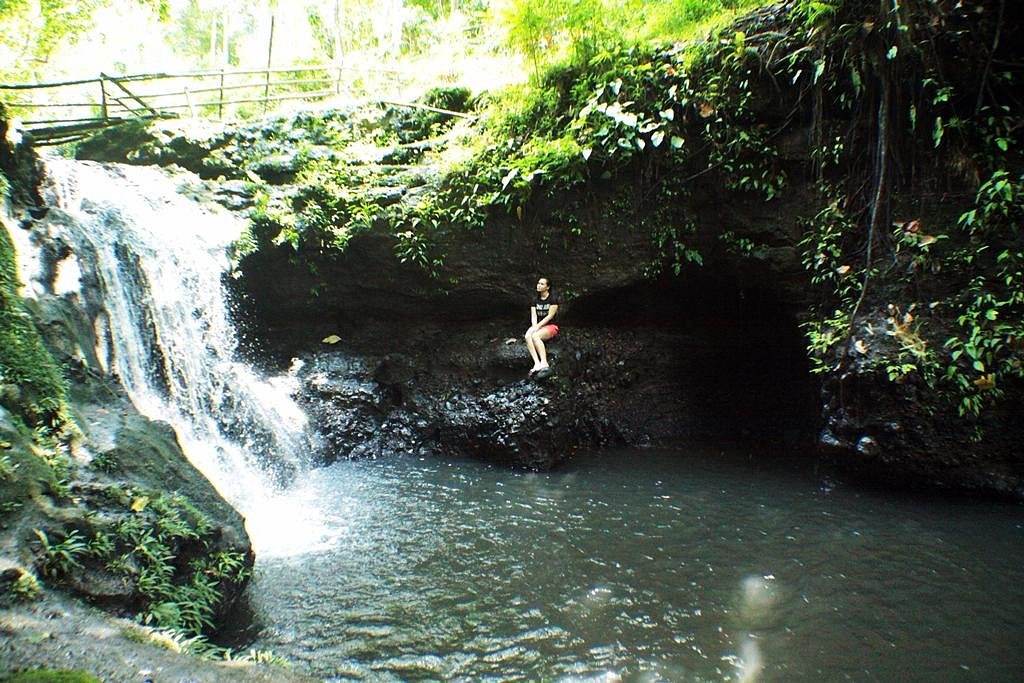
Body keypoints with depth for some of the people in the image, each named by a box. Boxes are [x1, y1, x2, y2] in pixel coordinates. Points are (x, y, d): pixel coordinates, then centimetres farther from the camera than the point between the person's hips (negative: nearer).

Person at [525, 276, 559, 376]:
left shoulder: (553, 298, -2)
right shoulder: (536, 300, 15)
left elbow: (550, 316, -10)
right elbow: (533, 316, 4)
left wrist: (538, 326, -18)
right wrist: (534, 327, -16)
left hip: (551, 326, -5)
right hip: (538, 326, 5)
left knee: (535, 336, -36)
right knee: (527, 336, -30)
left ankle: (544, 363, -42)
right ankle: (537, 364, -43)